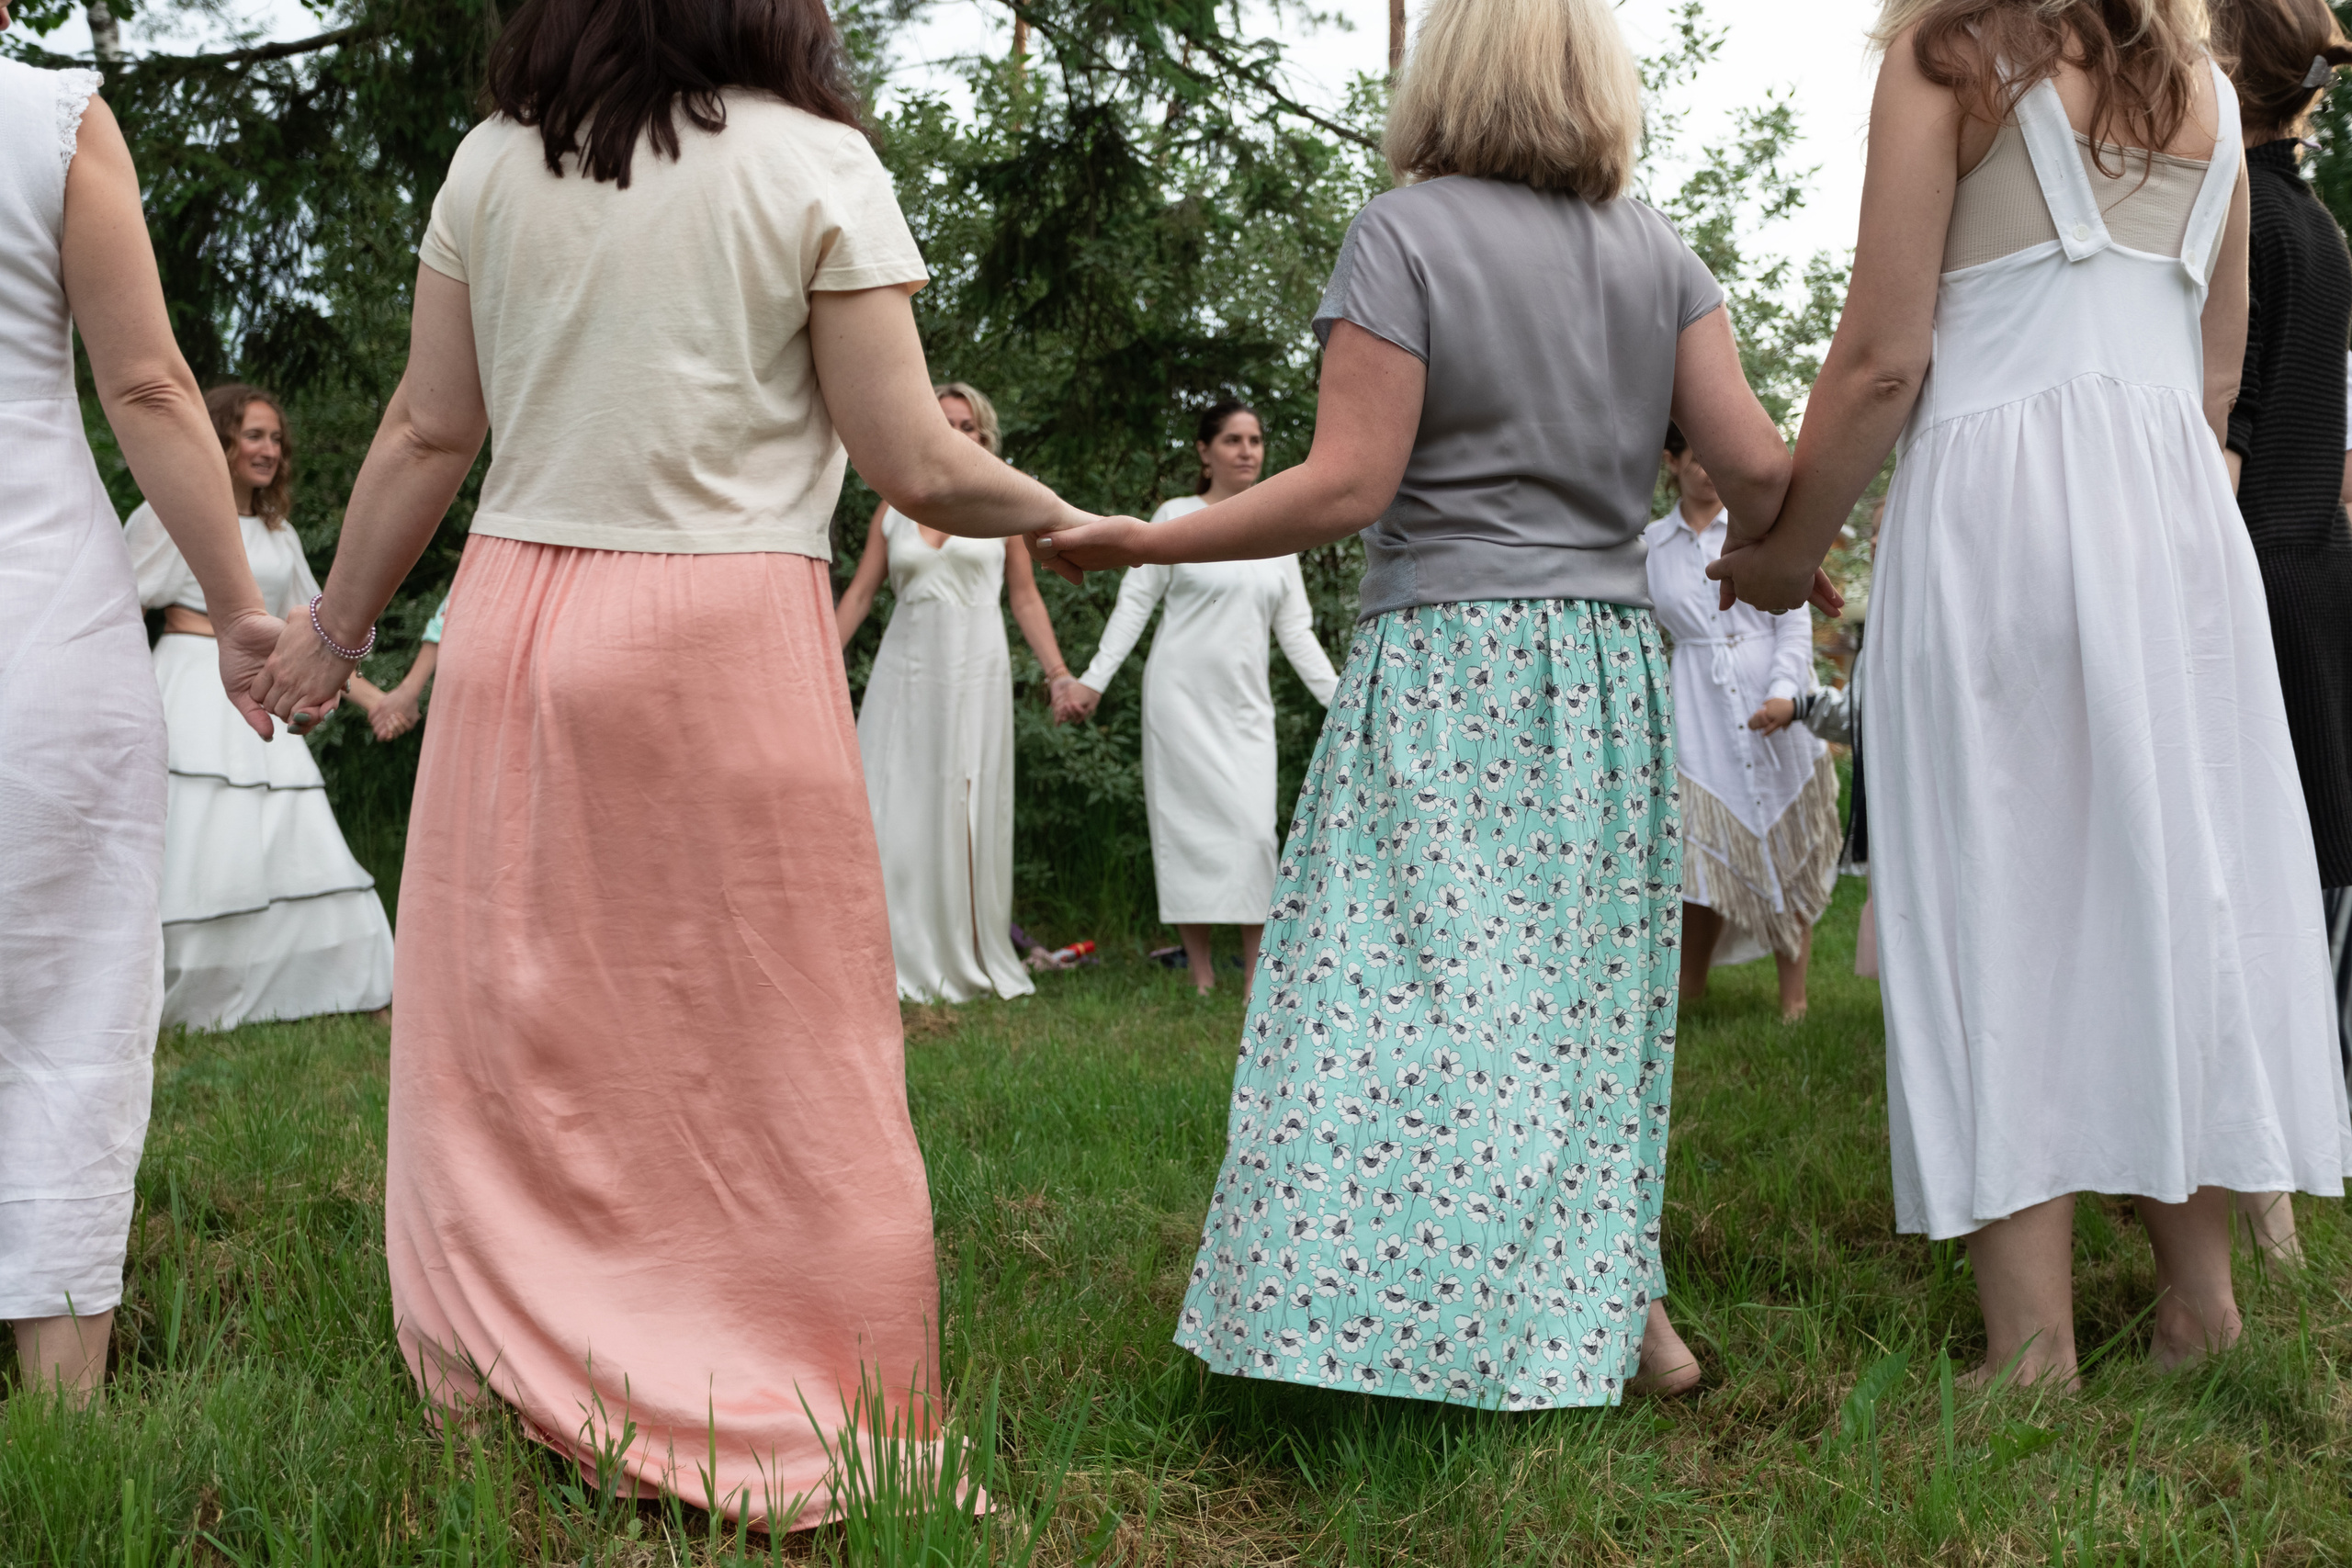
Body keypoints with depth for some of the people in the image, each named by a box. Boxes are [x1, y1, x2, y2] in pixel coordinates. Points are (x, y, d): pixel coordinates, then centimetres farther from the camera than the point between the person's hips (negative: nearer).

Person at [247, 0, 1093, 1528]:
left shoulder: (492, 163, 6)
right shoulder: (815, 165, -4)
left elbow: (430, 435, 7)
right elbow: (911, 467, -7)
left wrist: (335, 628, 19)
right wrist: (1062, 519, 11)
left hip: (514, 620, 4)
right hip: (726, 631, -3)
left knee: (508, 1035, 10)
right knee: (777, 1052, 5)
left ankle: (498, 1378, 18)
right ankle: (805, 1428, 12)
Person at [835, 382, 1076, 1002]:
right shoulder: (894, 508, 12)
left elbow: (1025, 599, 9)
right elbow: (858, 593, 10)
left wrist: (1058, 670, -1)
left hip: (975, 667, -2)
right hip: (905, 664, 2)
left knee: (965, 809, -2)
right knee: (890, 807, -5)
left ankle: (965, 961, 5)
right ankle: (896, 961, -1)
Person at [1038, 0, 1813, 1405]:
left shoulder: (1404, 233, -4)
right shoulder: (1657, 252, 10)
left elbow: (1348, 485, -11)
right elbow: (1755, 467, 3)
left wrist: (1145, 541, -3)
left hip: (1444, 663, -5)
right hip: (1612, 664, 5)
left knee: (1416, 986, -5)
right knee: (1588, 988, 12)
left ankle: (1404, 1322, -8)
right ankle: (1617, 1301, 15)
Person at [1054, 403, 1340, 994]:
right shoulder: (1177, 517, 2)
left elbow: (1295, 629, 15)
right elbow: (1134, 602, 0)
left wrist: (1338, 698, 9)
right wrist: (1093, 679, -8)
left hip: (1245, 703, 3)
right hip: (1182, 695, -3)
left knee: (1253, 828, -8)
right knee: (1189, 825, -5)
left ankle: (1256, 977, -4)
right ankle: (1200, 978, 0)